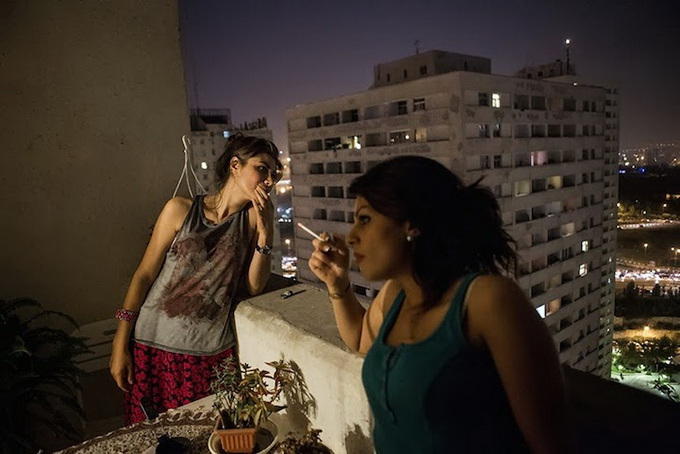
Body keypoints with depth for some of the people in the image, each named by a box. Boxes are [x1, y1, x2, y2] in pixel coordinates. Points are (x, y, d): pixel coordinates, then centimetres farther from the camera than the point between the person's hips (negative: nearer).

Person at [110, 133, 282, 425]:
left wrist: (266, 233, -16)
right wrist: (120, 345, -1)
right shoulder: (181, 209, -6)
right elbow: (145, 274, -2)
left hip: (212, 355, 1)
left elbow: (253, 287, -5)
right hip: (153, 347, 0)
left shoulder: (255, 217, -2)